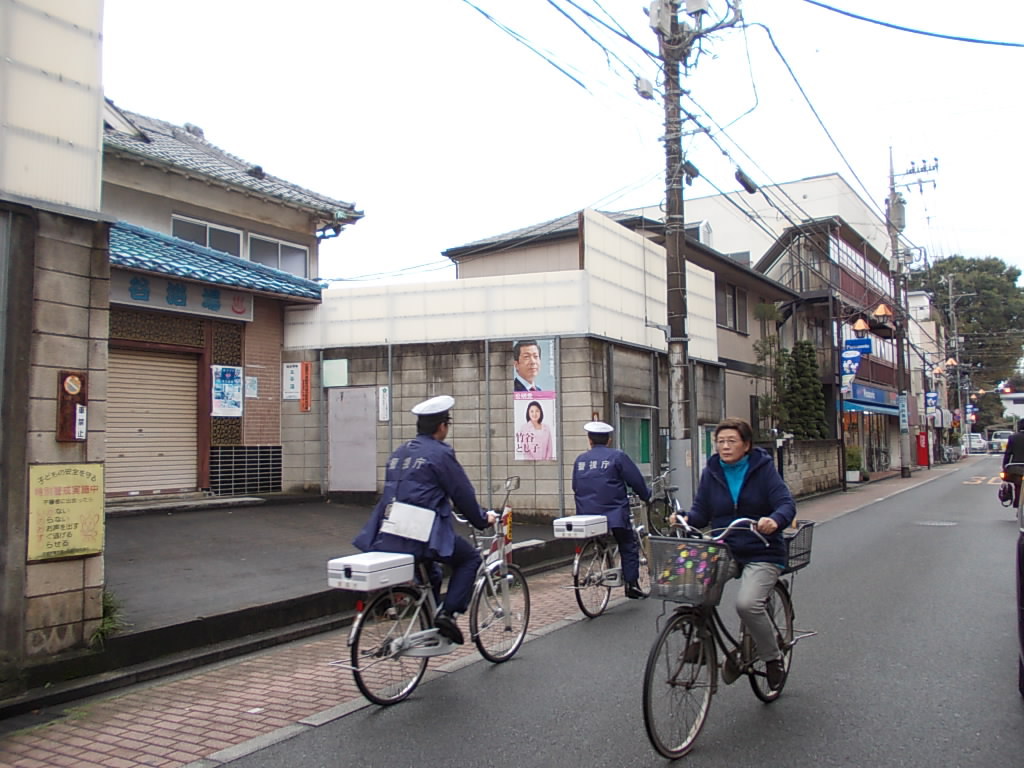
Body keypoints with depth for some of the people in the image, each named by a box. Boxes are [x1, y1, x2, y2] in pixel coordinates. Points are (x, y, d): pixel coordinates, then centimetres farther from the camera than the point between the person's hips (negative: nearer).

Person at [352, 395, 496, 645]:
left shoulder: (400, 452, 17)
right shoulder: (440, 453, -6)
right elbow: (463, 495, -3)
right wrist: (483, 519, 15)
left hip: (388, 537, 8)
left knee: (429, 572, 30)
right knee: (470, 558, 13)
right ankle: (447, 612, -1)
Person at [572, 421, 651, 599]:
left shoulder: (580, 459, 8)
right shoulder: (617, 456, -4)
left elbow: (575, 487, 16)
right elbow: (636, 481, -1)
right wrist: (646, 496, 17)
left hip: (586, 515, 4)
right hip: (614, 514, -4)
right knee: (629, 547, 10)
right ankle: (631, 584, 5)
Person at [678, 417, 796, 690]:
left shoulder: (763, 468, -3)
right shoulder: (711, 473, 6)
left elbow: (786, 504, -12)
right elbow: (701, 512, 6)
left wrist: (775, 520, -35)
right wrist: (686, 519, -16)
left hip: (761, 555, -3)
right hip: (723, 552, 4)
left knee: (747, 603, -26)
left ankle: (773, 658, 2)